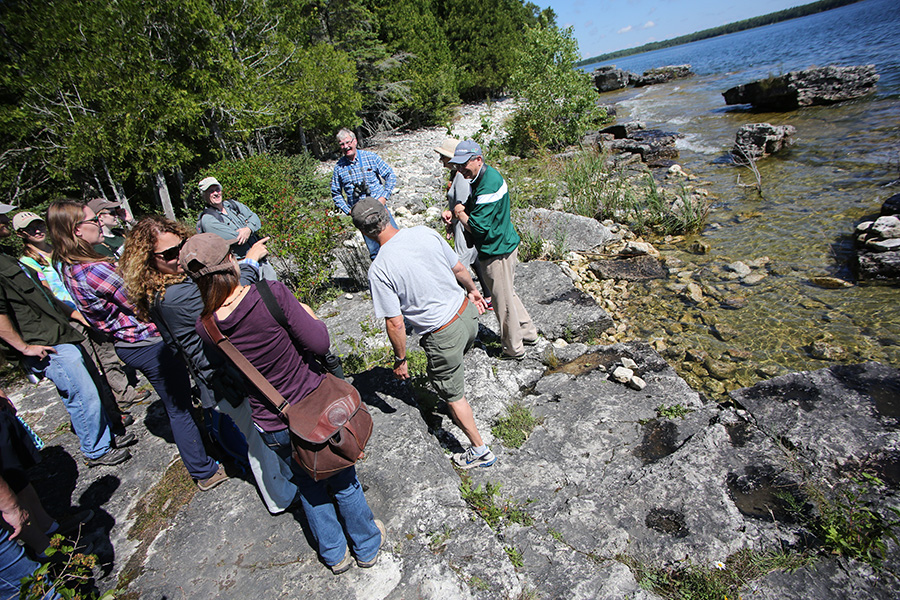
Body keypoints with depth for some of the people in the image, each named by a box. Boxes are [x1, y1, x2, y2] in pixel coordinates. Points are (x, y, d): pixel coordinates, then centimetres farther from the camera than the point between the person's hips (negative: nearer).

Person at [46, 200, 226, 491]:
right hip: (149, 344, -10)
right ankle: (205, 472, 18)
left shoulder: (67, 267, 4)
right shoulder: (96, 270, -26)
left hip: (124, 344, 10)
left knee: (175, 405, 22)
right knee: (179, 408, 4)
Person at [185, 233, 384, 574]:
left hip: (272, 426, 3)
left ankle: (334, 554, 49)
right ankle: (367, 546, 46)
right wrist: (310, 315, -1)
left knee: (309, 485, 29)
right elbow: (319, 343, -23)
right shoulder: (271, 294, -25)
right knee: (343, 480, 23)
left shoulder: (205, 329, -12)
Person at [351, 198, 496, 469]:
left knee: (453, 395, 17)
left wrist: (400, 360, -1)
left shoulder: (379, 269, -21)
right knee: (455, 359, 36)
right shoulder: (425, 233, -7)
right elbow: (459, 269, 4)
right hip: (468, 313, 6)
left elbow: (395, 323, -17)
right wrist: (473, 291, 24)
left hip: (443, 334, -5)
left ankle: (480, 451, 33)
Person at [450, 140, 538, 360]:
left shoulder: (489, 185, -26)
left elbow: (478, 227, -28)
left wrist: (460, 213, -10)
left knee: (503, 301, 5)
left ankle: (514, 349, 23)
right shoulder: (482, 176, 6)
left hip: (497, 252, -10)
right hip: (503, 245, 10)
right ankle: (528, 332, 41)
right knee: (508, 294, 24)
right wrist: (459, 212, -2)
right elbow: (473, 207, 19)